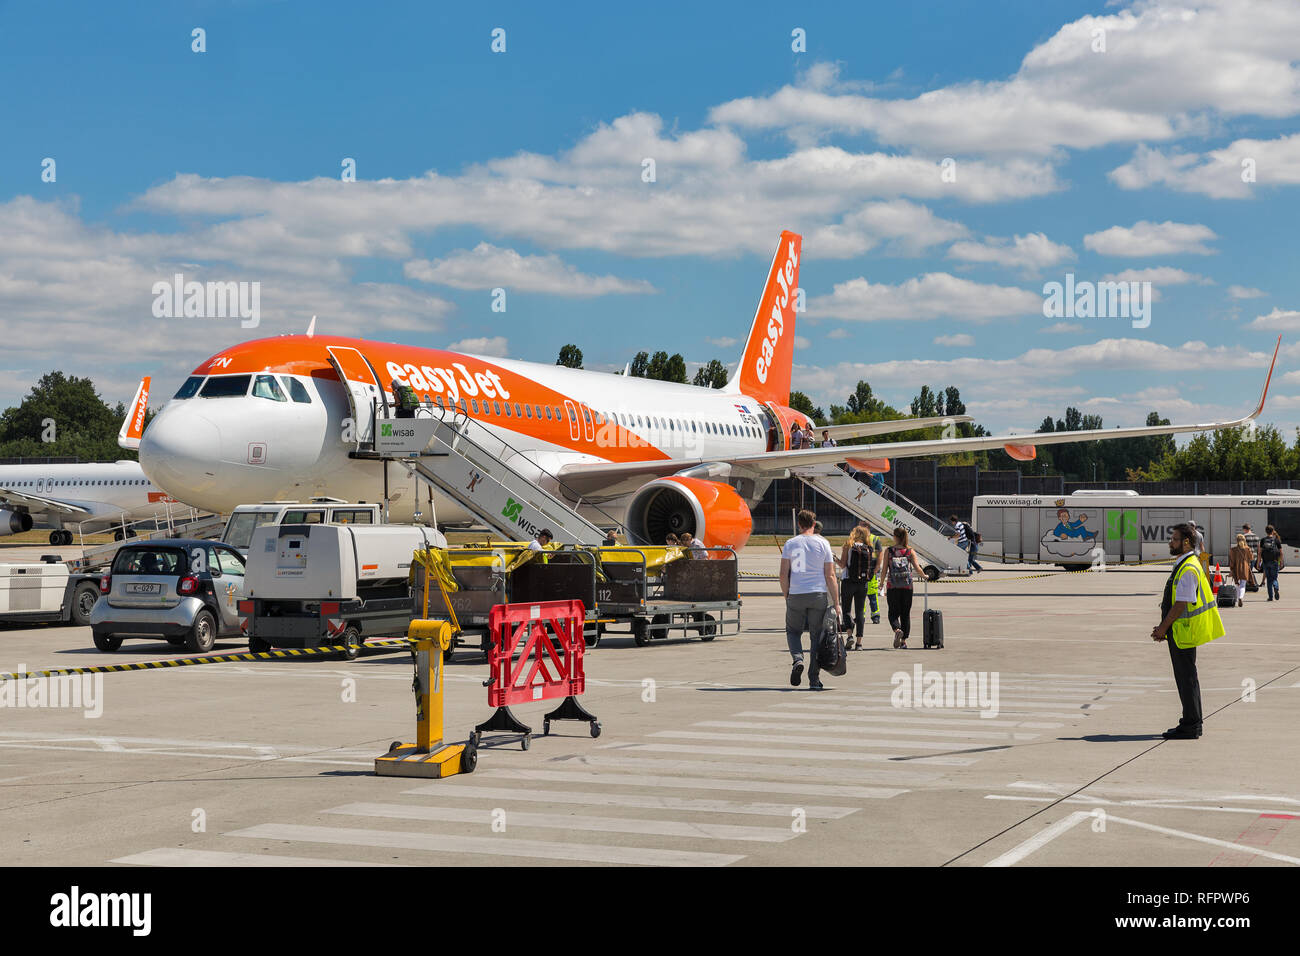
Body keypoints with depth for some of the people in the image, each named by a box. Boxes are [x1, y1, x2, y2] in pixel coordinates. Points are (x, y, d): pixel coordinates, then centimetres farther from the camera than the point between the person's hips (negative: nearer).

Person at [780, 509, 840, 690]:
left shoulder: (790, 544, 2)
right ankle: (814, 679, 6)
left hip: (796, 595, 0)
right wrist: (836, 603, 2)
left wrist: (786, 596, 8)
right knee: (816, 636, 7)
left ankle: (797, 659, -11)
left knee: (793, 631, 17)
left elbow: (783, 574, -4)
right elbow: (830, 576, -1)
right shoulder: (823, 544, 1)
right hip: (819, 595, 0)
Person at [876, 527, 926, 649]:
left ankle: (897, 630, -21)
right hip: (907, 586, 1)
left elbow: (884, 570, -3)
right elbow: (917, 568, -6)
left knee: (893, 613, 8)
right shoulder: (910, 551, 1)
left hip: (892, 586, -1)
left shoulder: (888, 551, -2)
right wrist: (924, 575, 14)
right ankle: (904, 641, 11)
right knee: (906, 614, 12)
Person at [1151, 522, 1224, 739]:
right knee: (1186, 677, 15)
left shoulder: (1188, 569, -19)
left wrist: (1163, 628, -14)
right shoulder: (1184, 565, 14)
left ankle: (1190, 727, 0)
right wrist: (1163, 627, 15)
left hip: (1183, 632, -10)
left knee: (1186, 678, -5)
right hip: (1179, 631, 10)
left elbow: (1181, 604, -21)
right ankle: (1192, 723, 23)